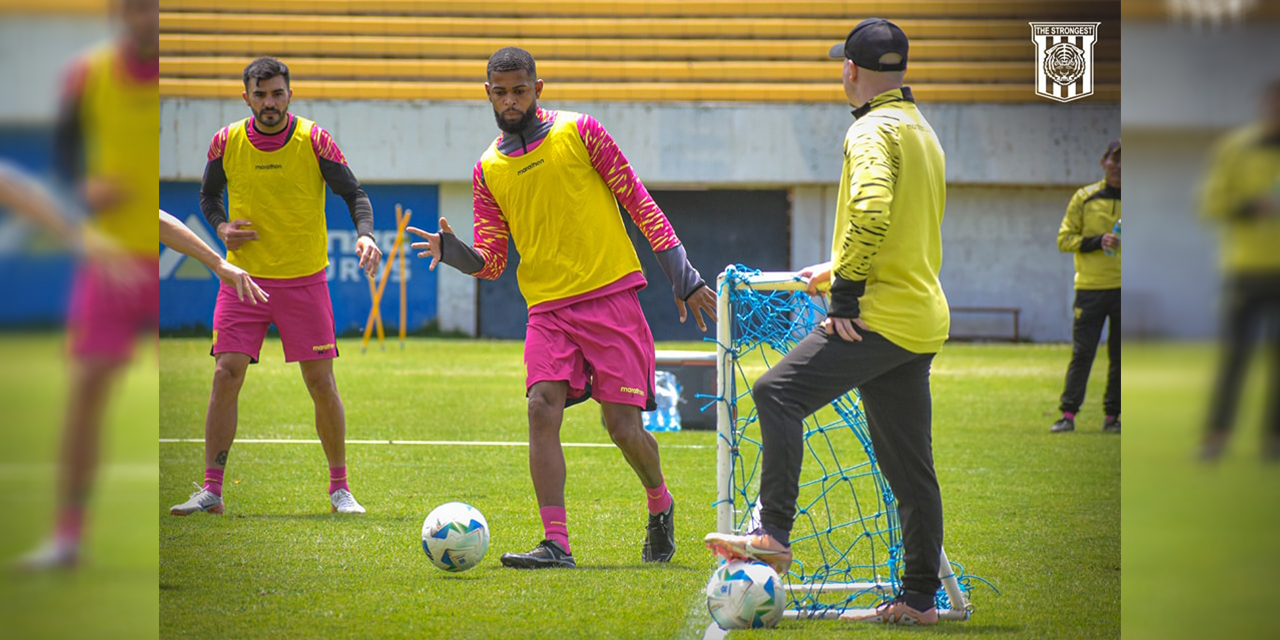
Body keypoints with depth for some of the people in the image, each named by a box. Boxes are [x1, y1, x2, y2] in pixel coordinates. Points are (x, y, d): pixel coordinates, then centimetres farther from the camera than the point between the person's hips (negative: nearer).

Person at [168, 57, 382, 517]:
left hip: (305, 280, -1)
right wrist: (221, 226, -6)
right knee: (226, 375, -7)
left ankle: (340, 488, 12)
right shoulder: (226, 142, -1)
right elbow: (208, 195, 14)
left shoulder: (313, 140, -7)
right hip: (244, 277, 1)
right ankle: (211, 489, -1)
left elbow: (354, 193, -4)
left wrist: (365, 235, -22)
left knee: (321, 382, -1)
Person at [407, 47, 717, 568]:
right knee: (542, 407, -18)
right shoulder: (487, 170, 10)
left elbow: (639, 203, 3)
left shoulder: (579, 132, 1)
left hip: (612, 296, -3)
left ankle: (660, 506, 25)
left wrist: (683, 278, 0)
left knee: (623, 427, -6)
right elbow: (490, 262, 10)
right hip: (548, 309, 3)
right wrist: (451, 251, -12)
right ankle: (555, 544, -18)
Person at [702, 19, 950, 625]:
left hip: (879, 318, -9)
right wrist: (837, 271, 34)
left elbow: (871, 209, -25)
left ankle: (773, 535, -20)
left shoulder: (873, 130, -8)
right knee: (909, 467, 9)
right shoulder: (923, 131, 22)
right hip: (922, 322, 9)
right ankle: (919, 598, 10)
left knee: (778, 393, -13)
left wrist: (846, 292, -20)